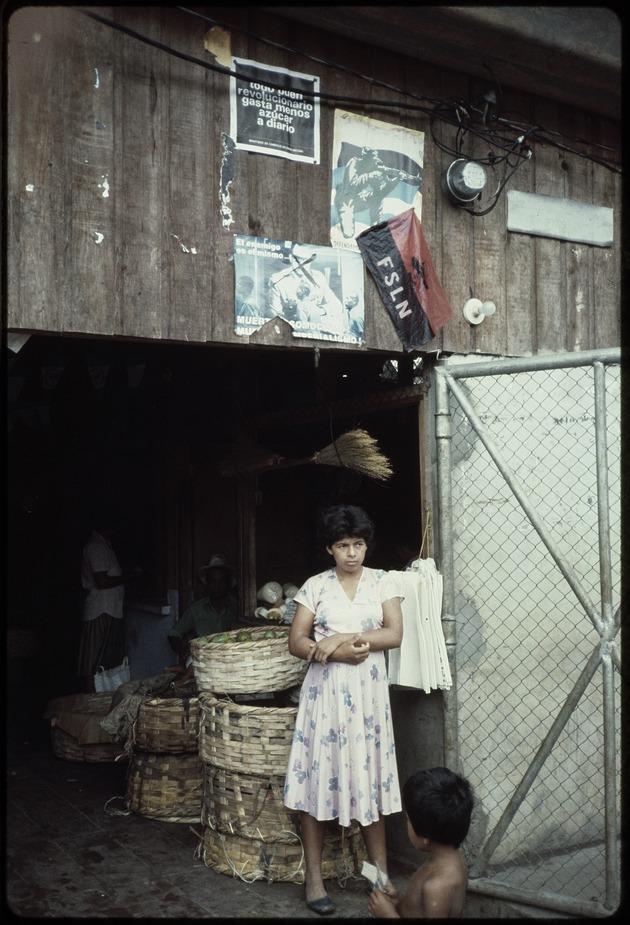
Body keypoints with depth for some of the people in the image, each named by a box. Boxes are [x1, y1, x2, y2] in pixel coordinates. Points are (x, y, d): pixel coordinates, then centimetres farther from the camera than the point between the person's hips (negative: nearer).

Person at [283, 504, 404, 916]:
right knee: (318, 776, 2)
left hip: (369, 690, 0)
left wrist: (341, 637, -14)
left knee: (370, 778, 6)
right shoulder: (315, 586, 2)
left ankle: (382, 875, 18)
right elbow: (297, 642, -2)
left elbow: (395, 634, -7)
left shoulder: (383, 581, 3)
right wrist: (336, 653, -18)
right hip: (325, 689, 0)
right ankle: (314, 878, 13)